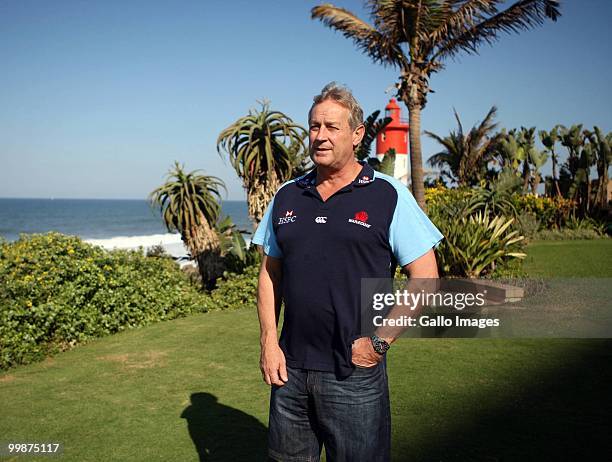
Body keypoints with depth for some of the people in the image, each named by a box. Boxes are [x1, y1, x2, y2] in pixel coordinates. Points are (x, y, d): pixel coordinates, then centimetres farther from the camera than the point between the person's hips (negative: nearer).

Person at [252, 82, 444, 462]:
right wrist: (269, 341, 2)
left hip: (355, 373, -4)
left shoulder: (388, 195, -6)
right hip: (290, 368, 4)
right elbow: (270, 273, 11)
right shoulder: (287, 196, 7)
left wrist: (379, 342, -12)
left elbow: (425, 278, -7)